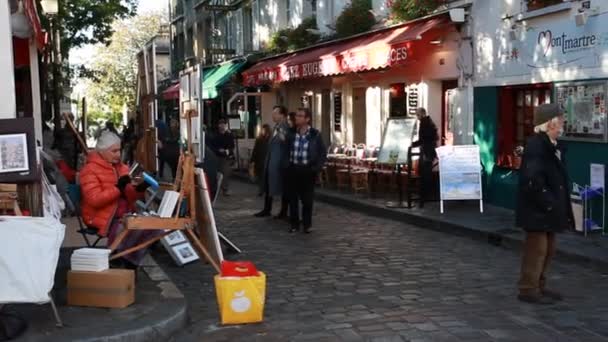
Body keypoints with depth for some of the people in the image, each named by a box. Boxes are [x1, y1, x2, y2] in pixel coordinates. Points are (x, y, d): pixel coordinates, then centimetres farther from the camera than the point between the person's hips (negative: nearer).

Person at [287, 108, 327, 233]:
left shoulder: (315, 135, -3)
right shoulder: (291, 133, 2)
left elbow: (323, 153, 2)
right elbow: (287, 150, 10)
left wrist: (317, 168, -6)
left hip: (308, 170, -2)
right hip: (293, 169, 2)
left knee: (307, 198, 3)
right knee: (293, 198, 5)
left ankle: (307, 224, 15)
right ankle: (294, 224, 16)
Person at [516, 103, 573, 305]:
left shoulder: (553, 146, 12)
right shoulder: (536, 146, -20)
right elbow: (532, 179, -27)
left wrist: (556, 204, 9)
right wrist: (547, 202, -21)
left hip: (549, 209, 10)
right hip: (537, 210, -10)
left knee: (548, 249, 16)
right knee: (537, 249, -2)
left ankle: (539, 286, 27)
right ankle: (528, 289, 8)